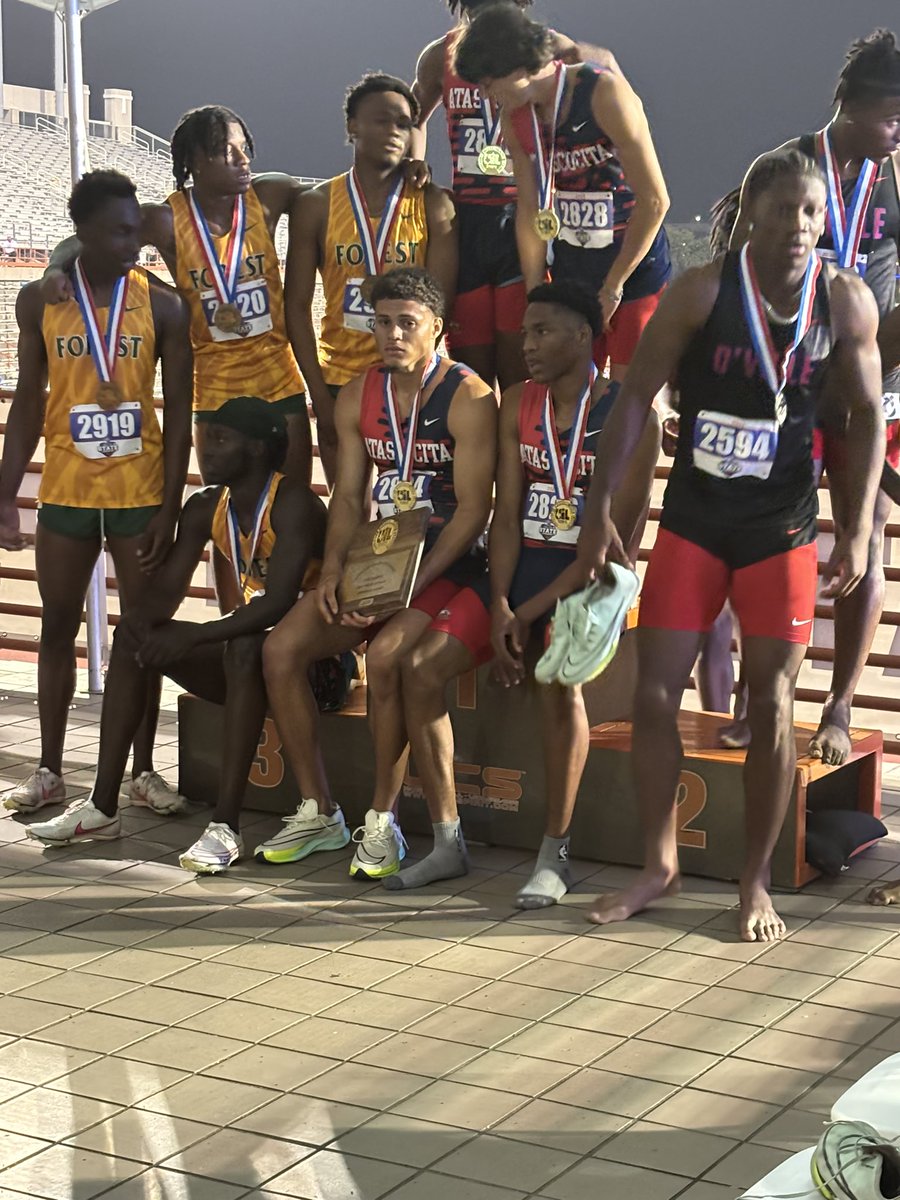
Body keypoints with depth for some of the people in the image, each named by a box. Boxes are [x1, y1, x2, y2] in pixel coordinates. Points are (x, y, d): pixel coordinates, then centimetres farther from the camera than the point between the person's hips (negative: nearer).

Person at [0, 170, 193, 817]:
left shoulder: (163, 304, -4)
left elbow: (179, 413, -2)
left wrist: (170, 504, -7)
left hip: (140, 491, -1)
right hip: (65, 490, 1)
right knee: (58, 628, 8)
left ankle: (144, 770, 16)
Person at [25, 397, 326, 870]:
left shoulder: (293, 503, -18)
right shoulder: (206, 510, 5)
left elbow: (277, 604, -30)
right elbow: (165, 589, 2)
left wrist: (192, 638, -35)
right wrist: (141, 619, -22)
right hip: (240, 654, 8)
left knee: (244, 649, -38)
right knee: (133, 636, -7)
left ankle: (226, 824, -40)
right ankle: (102, 808, -9)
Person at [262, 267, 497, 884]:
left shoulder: (469, 399, -12)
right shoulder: (359, 396, 8)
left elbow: (474, 509, -15)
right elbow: (349, 495, 9)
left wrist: (414, 582, -22)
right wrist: (334, 569, -8)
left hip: (451, 565, -6)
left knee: (386, 654, -31)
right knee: (282, 647, -10)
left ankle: (382, 820, -14)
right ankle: (318, 813, 2)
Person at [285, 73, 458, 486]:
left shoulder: (433, 204, 1)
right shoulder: (317, 205, 2)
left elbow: (439, 300, -4)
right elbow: (297, 305, 1)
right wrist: (320, 396, -5)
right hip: (339, 379, 1)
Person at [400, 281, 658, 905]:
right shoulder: (519, 404, 8)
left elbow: (613, 541, -13)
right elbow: (507, 513, 4)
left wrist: (528, 614, -17)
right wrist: (498, 607, -10)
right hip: (521, 567, 6)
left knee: (556, 674, -35)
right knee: (421, 663, -16)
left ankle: (555, 853, -22)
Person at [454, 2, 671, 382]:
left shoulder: (604, 94, -17)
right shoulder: (515, 118, 3)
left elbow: (654, 200, -17)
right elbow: (531, 211, 9)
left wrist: (612, 287, -12)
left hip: (634, 268, -6)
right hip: (568, 272, 6)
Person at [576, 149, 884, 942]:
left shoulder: (846, 302, -6)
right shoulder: (702, 292, -11)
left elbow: (867, 415, 2)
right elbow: (636, 398, -7)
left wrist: (859, 531, -5)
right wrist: (599, 510, -11)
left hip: (782, 529, 0)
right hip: (693, 521, 0)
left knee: (771, 707, 2)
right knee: (654, 696, 1)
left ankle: (757, 883, 16)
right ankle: (659, 865, 19)